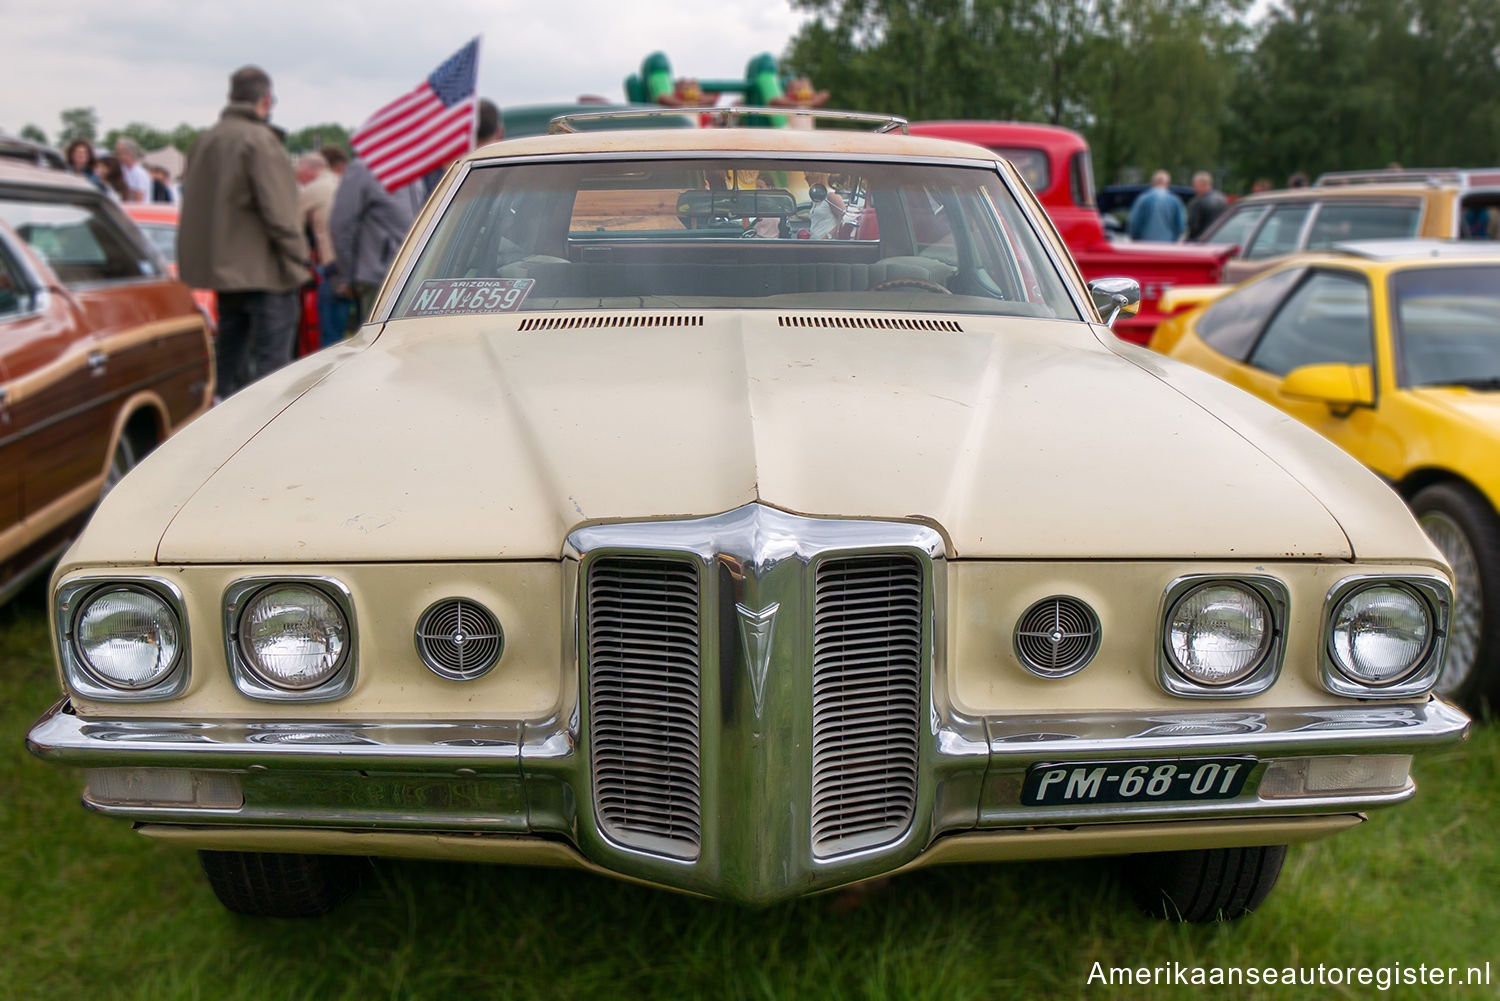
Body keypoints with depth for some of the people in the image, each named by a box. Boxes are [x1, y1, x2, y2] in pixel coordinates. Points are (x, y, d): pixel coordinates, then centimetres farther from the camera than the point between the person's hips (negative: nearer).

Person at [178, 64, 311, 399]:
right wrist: (298, 261, -12)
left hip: (222, 269, 9)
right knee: (271, 361, -6)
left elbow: (195, 207, 19)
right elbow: (278, 212, -18)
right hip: (264, 271, -9)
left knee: (230, 359, 16)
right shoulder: (259, 141, -13)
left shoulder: (205, 141, 14)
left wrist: (210, 261, 22)